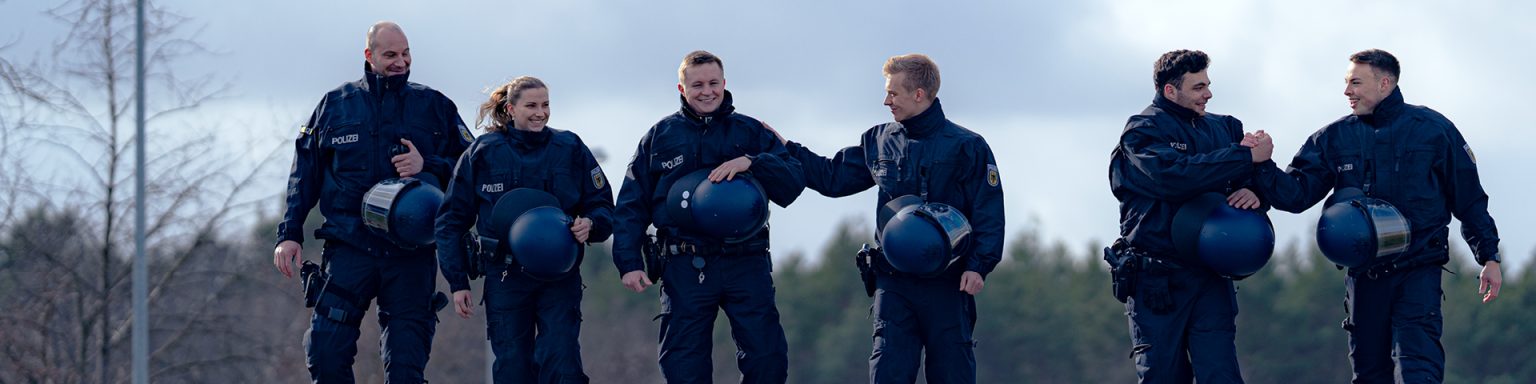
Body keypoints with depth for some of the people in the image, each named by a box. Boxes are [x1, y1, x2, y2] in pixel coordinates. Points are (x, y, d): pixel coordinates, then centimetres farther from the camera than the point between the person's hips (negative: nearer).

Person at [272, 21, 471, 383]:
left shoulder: (434, 106, 8)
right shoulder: (335, 105, 9)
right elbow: (304, 174, 12)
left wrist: (428, 166, -9)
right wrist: (289, 233, 5)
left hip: (411, 254, 0)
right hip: (348, 246, 0)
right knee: (326, 353, -9)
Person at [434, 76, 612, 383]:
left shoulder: (570, 149, 3)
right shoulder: (483, 153, 1)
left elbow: (602, 206, 9)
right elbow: (452, 219, 7)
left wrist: (590, 225, -16)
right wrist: (457, 282, 2)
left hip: (559, 279, 0)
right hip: (505, 276, 0)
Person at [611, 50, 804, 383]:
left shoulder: (751, 132, 10)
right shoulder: (660, 136, 11)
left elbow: (792, 182, -1)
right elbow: (631, 206, 10)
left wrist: (750, 163, -18)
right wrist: (629, 263, -1)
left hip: (745, 265, 0)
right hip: (685, 268, 0)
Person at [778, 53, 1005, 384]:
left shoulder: (966, 147, -4)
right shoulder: (879, 142, 10)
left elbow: (989, 212, -6)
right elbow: (833, 177, 21)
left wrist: (978, 266, -15)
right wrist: (785, 150, 16)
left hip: (948, 282, -4)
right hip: (894, 284, 4)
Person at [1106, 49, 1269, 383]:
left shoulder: (1223, 128, 14)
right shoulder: (1142, 131, -3)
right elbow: (1174, 175, -22)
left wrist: (1254, 192, -15)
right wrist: (1245, 156, -20)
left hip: (1211, 278, 3)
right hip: (1157, 279, -3)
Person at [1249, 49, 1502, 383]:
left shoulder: (1433, 129, 0)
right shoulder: (1334, 138, 7)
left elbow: (1469, 198, 4)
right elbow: (1297, 193, -1)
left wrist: (1489, 257, 2)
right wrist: (1263, 166, -20)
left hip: (1418, 273, -4)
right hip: (1364, 276, 4)